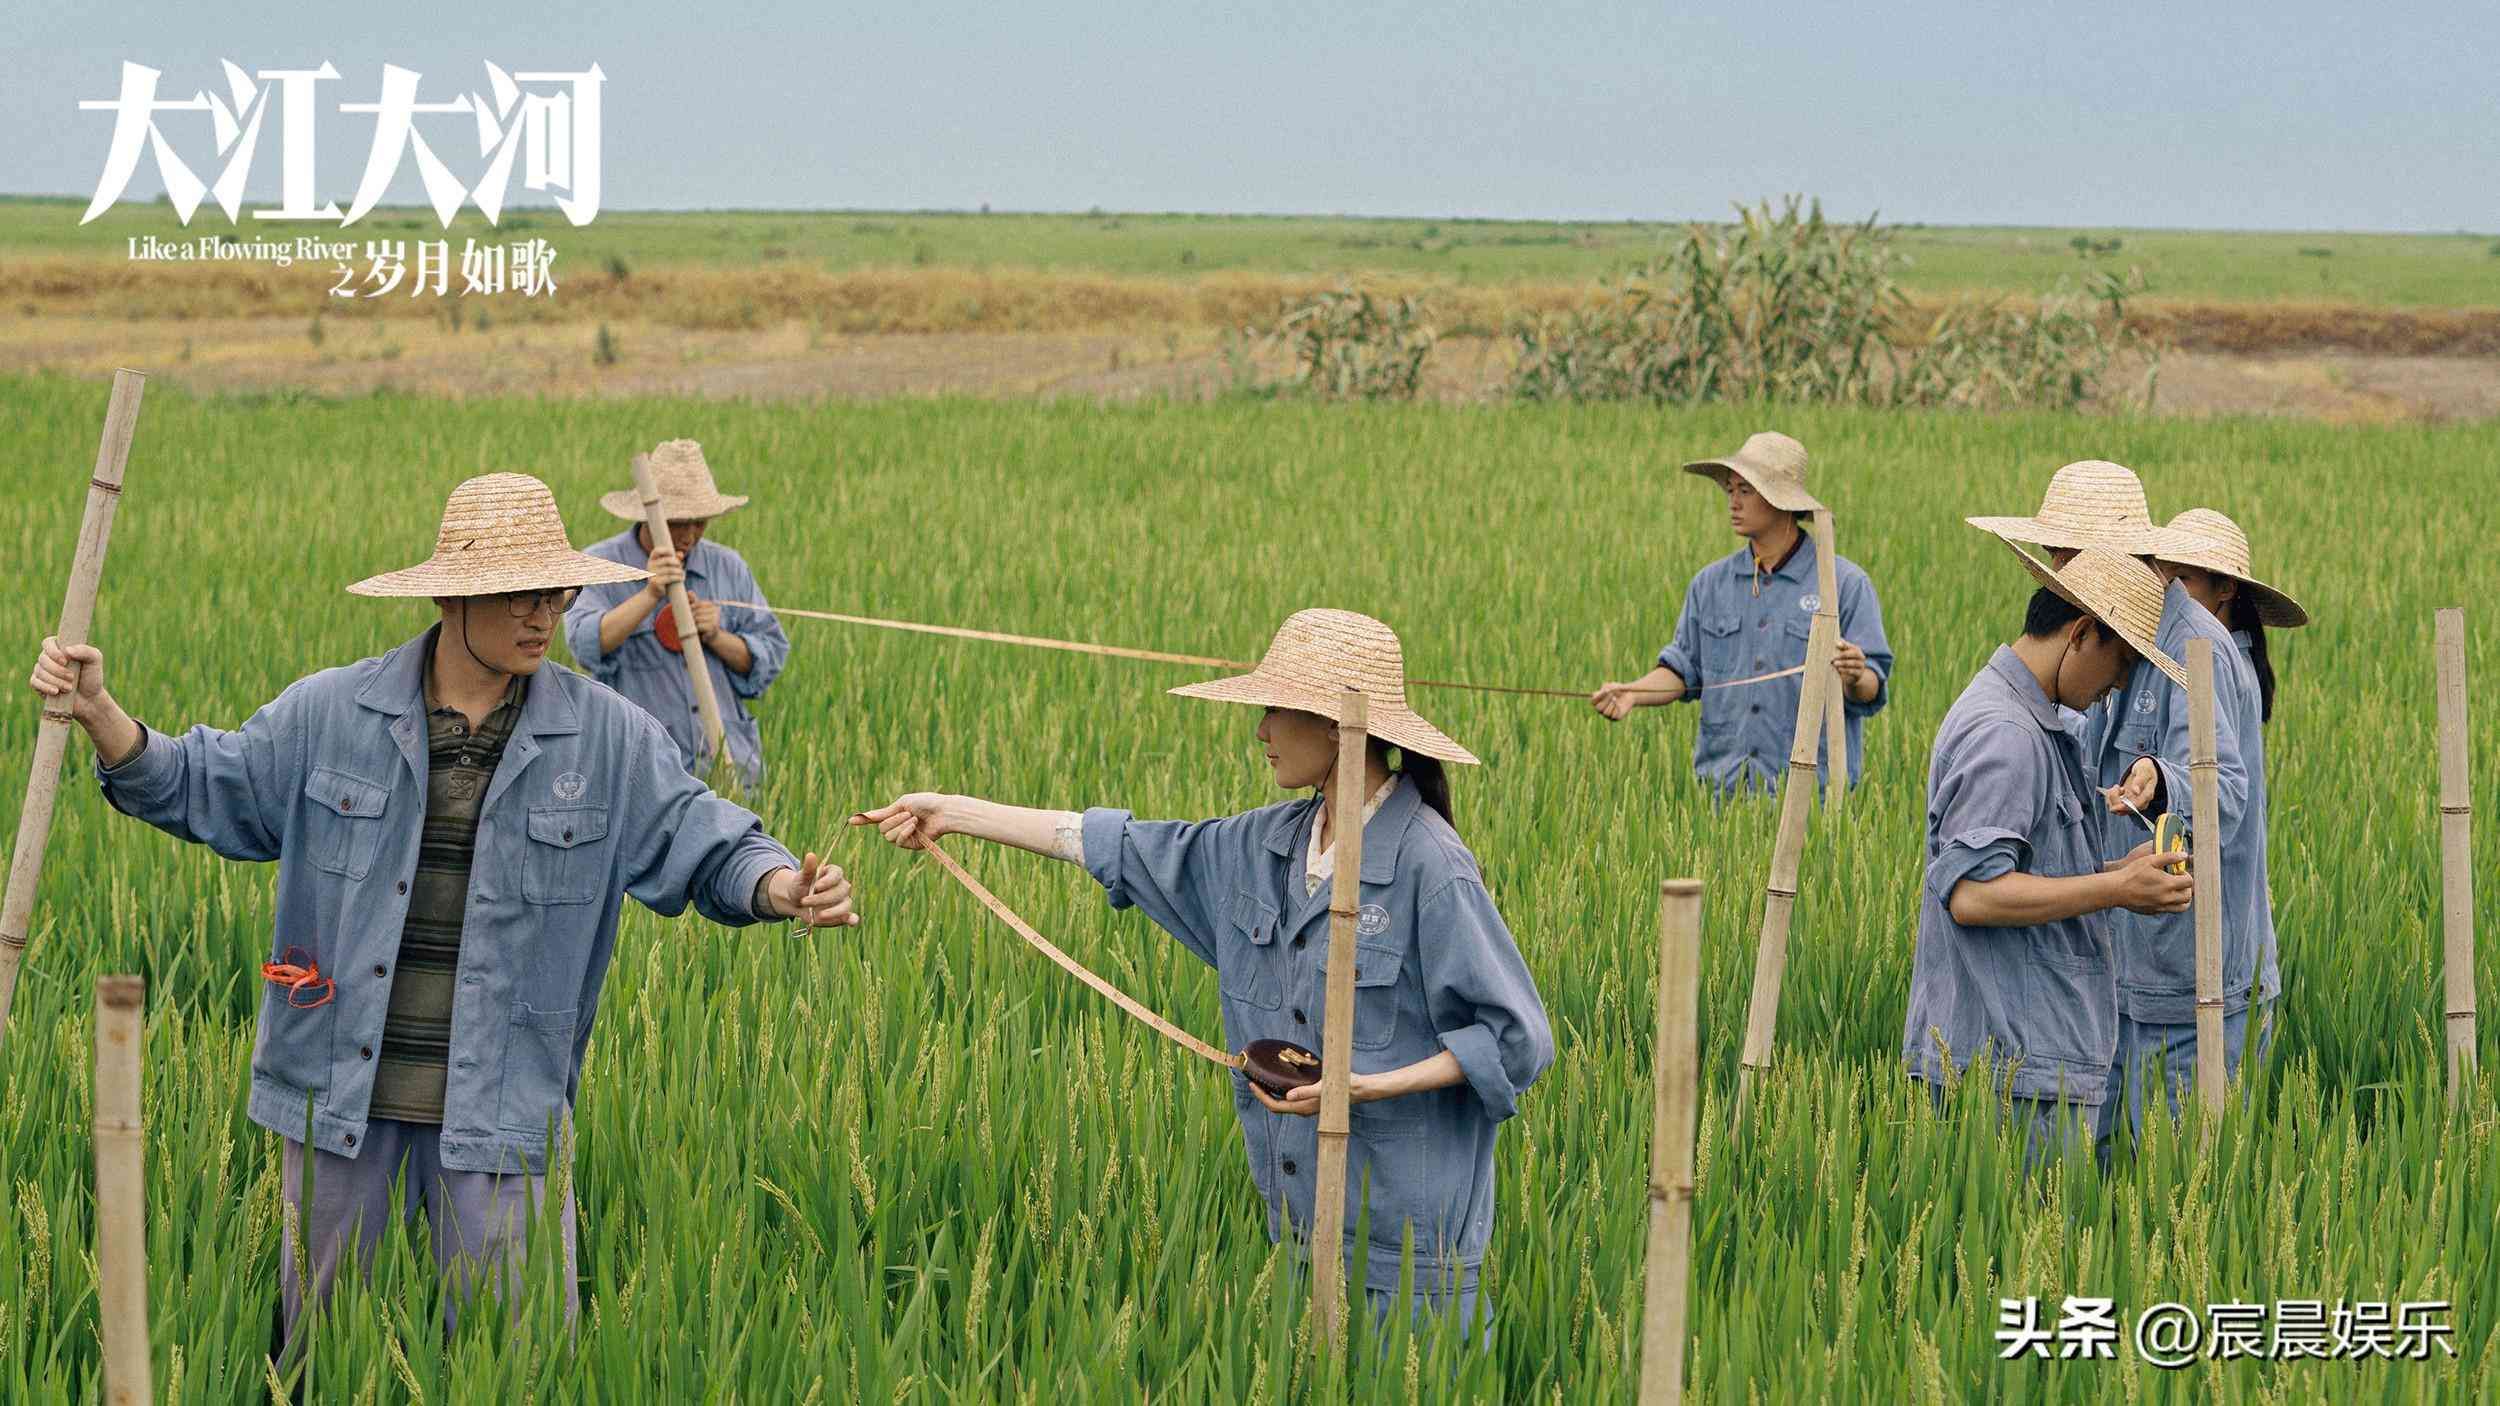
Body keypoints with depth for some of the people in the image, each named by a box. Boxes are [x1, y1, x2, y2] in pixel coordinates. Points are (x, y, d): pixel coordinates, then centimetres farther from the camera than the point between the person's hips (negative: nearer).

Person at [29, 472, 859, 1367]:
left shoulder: (607, 738, -2)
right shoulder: (331, 713, -1)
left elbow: (703, 844, -1)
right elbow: (196, 787, 7)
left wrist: (786, 889, -22)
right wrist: (97, 712, -8)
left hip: (503, 1105, -1)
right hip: (343, 1089, 1)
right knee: (310, 1342, 14)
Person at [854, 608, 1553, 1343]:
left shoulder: (1429, 867, -16)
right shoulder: (1268, 846, 6)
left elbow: (1517, 1040, -14)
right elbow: (1127, 847, 15)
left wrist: (1373, 1087, -22)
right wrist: (954, 812, 16)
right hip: (1300, 1222, 7)